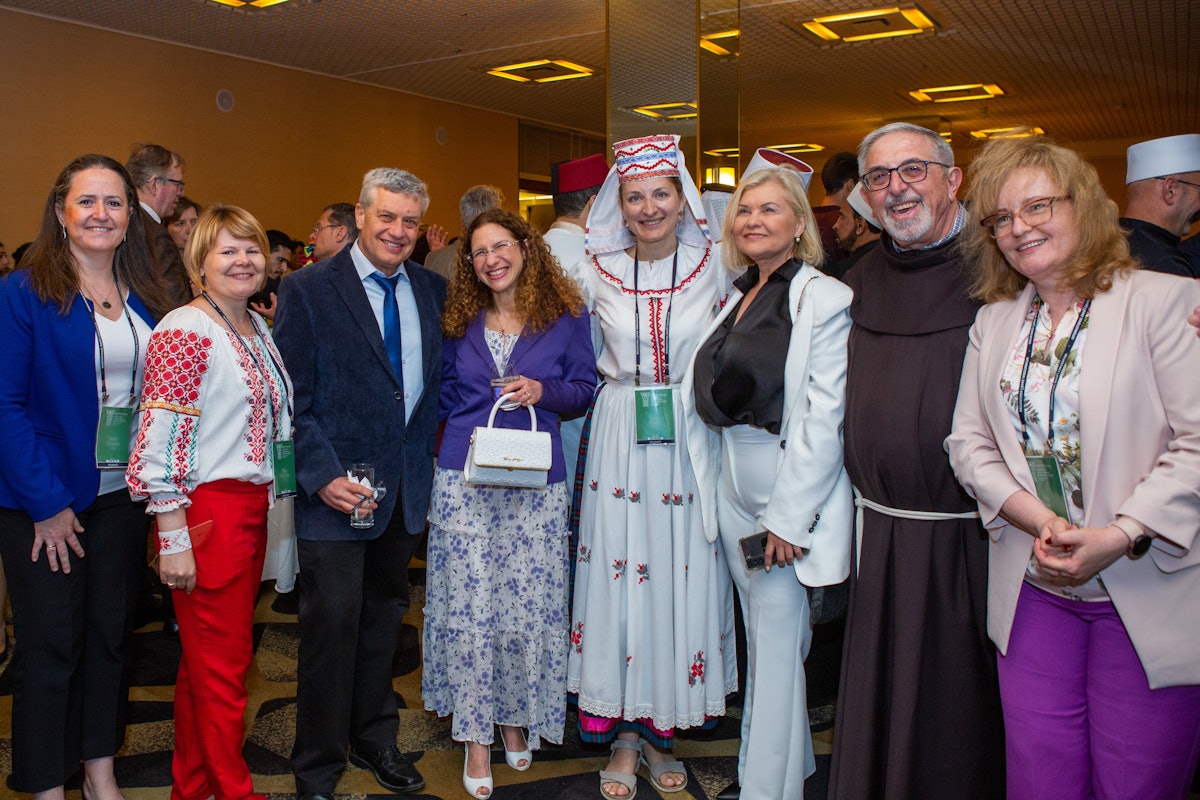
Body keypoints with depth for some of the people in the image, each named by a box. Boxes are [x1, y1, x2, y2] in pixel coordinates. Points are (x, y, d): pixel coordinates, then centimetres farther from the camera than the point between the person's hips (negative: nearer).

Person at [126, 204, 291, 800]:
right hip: (205, 514, -8)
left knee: (208, 661, 17)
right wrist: (173, 540, -18)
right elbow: (160, 444, -17)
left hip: (252, 508, 8)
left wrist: (265, 505, 16)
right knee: (222, 667, 1)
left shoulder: (257, 327, 13)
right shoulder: (184, 332, -13)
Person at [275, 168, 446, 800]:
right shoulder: (307, 290, -6)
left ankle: (374, 740, 36)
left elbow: (438, 381, 14)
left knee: (384, 618, 17)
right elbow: (291, 397, -9)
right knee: (332, 624, 0)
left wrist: (433, 462, 4)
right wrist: (322, 474, -17)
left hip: (408, 485, 5)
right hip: (336, 487, -4)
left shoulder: (432, 290, 8)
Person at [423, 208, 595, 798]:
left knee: (527, 606, 3)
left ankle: (515, 716, 27)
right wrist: (463, 431, 3)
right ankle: (475, 734, 14)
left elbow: (584, 388, 5)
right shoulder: (460, 322, 10)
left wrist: (544, 390, -13)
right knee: (467, 606, 0)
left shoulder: (566, 316, 3)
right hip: (464, 480, 2)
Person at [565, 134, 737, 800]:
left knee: (681, 577, 4)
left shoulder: (714, 266, 1)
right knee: (620, 577, 2)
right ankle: (624, 736, 18)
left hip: (692, 440, 0)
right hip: (621, 440, 0)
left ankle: (659, 732, 22)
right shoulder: (597, 270, 3)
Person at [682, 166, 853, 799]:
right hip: (731, 480, 7)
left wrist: (788, 515, -17)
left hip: (788, 482, -7)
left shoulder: (826, 300, -10)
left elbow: (825, 418, -15)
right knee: (761, 632, 16)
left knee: (776, 641, 0)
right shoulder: (735, 298, 12)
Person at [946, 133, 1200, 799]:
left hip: (1146, 591, -4)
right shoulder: (994, 322, 11)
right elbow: (969, 441, 8)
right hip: (1032, 593, 4)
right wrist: (1035, 518, -9)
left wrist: (1120, 536, -21)